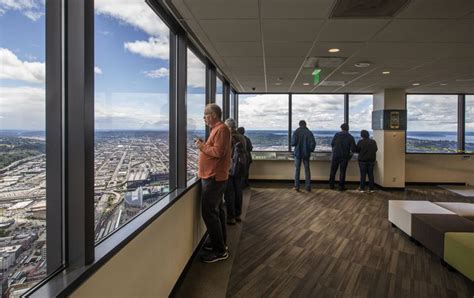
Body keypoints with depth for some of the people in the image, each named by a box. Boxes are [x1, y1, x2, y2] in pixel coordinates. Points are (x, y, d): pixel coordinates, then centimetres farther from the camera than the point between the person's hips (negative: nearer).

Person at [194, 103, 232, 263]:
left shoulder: (221, 129, -15)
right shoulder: (217, 129, 17)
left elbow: (218, 152, -24)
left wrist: (202, 146, -13)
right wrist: (204, 144, 4)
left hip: (213, 178, -11)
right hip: (215, 177, 11)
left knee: (209, 212, -9)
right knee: (217, 210, 16)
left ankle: (219, 251, -1)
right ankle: (220, 243, 27)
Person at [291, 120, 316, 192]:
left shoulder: (296, 132, -8)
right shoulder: (309, 132, -2)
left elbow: (293, 143, -13)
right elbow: (313, 143, -6)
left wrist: (293, 143, 10)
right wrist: (310, 150, 10)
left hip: (298, 153, -1)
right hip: (306, 154, 2)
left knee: (297, 169, 7)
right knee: (307, 169, 9)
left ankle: (297, 186, 6)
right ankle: (308, 186, 10)